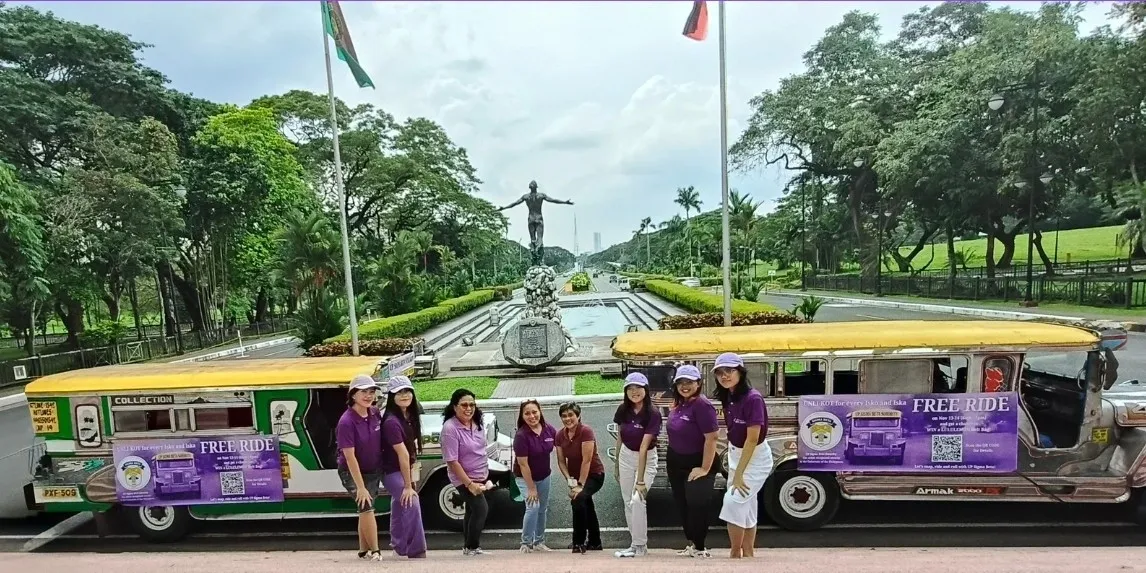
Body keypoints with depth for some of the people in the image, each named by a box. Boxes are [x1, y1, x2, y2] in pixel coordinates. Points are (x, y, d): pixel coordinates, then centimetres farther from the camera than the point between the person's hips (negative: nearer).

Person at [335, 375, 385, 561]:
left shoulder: (376, 413, -8)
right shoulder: (346, 422, -26)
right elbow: (350, 457, -26)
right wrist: (360, 487, -25)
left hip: (374, 470, 6)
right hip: (352, 472, -5)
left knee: (366, 508, 12)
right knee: (366, 506, -15)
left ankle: (364, 550, 24)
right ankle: (374, 551, -3)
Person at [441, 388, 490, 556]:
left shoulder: (476, 423, -1)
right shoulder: (450, 428, -24)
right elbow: (452, 461, -24)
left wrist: (484, 477, 13)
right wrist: (469, 483, -24)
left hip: (480, 477, 8)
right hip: (464, 479, -8)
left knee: (472, 511, 17)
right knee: (481, 509, -14)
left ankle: (467, 547, 30)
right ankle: (472, 547, 2)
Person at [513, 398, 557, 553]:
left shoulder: (549, 430, -13)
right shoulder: (521, 435, -26)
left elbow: (551, 448, 9)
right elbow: (523, 464, -23)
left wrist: (547, 466, 7)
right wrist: (531, 488, -20)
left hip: (544, 476, 5)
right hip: (525, 478, -5)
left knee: (542, 509, 13)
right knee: (533, 507, -17)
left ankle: (539, 542, 29)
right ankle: (526, 543, 0)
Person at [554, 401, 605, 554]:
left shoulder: (586, 431, -23)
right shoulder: (560, 435, -6)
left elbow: (587, 460, -26)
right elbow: (561, 461, -4)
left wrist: (580, 485, -26)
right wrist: (570, 481, -17)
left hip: (594, 475, -7)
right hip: (575, 477, 7)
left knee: (578, 499, -28)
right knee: (587, 508, 19)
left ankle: (579, 542, -14)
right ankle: (594, 543, 39)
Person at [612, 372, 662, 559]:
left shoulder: (653, 414, -23)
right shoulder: (623, 410, -8)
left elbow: (644, 447, -28)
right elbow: (619, 438, 5)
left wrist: (641, 480, -28)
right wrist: (616, 465, 11)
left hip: (647, 459, -5)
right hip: (626, 457, 5)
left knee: (637, 500, -17)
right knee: (628, 503, 8)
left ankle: (639, 546, -1)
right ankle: (638, 543, 23)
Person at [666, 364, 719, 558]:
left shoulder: (702, 405, -23)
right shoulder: (678, 404, 3)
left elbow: (711, 437, -26)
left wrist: (705, 468, -24)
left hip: (696, 463, -8)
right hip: (676, 462, 8)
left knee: (697, 506, 3)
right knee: (682, 505, 16)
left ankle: (700, 547, 19)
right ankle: (691, 544, 31)